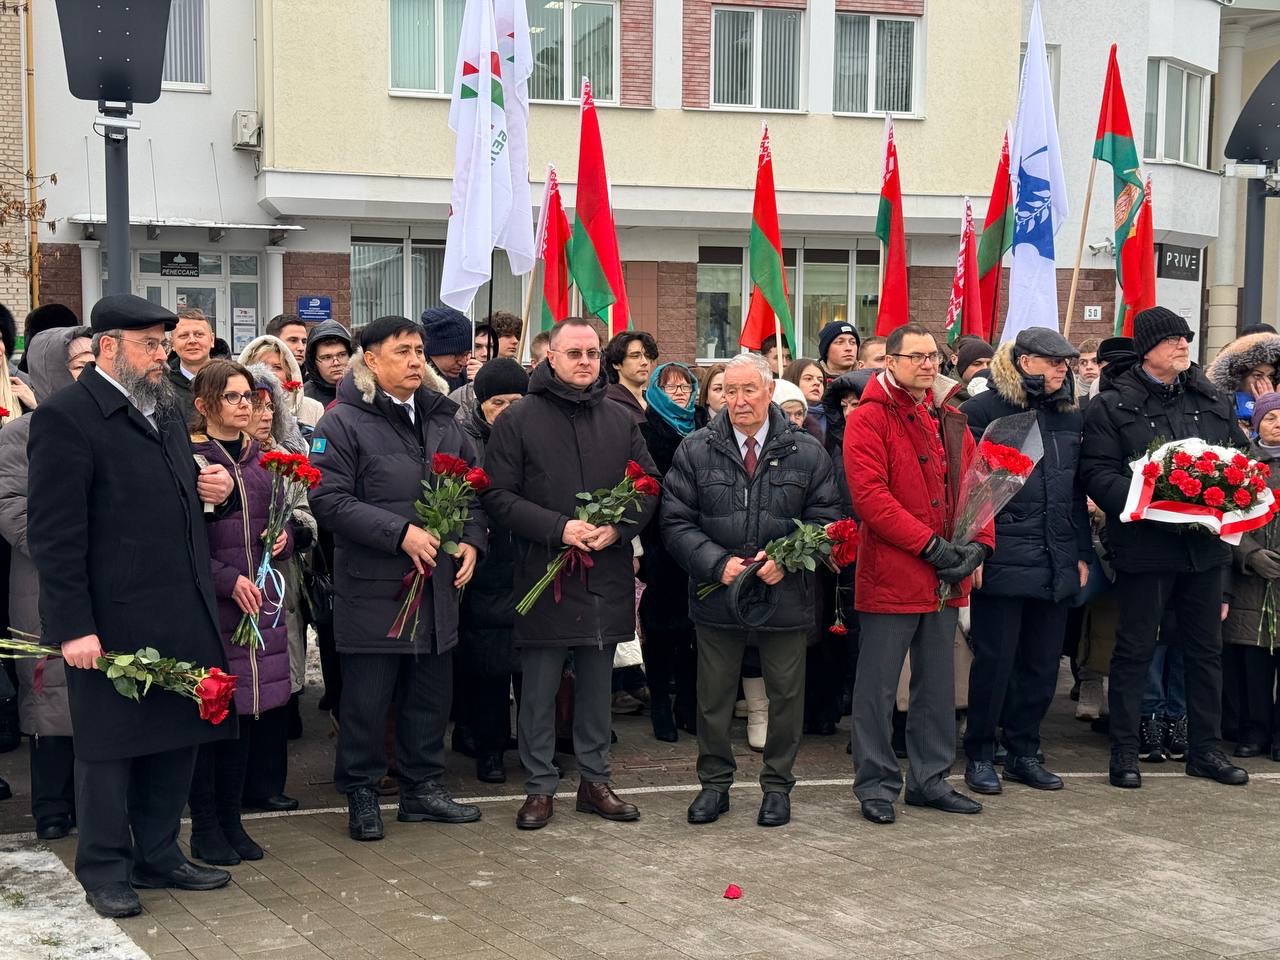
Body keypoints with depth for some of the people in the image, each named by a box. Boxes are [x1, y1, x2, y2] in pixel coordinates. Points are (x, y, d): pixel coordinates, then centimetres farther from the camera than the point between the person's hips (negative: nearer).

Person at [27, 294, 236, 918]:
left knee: (176, 737, 15)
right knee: (109, 746, 6)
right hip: (111, 621, -7)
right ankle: (105, 870, 22)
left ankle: (158, 855, 30)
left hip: (181, 614, 8)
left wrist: (211, 487, 3)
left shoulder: (165, 408, 13)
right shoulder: (66, 416, -12)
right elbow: (54, 532, -16)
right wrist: (73, 626, -19)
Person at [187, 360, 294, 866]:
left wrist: (283, 540, 0)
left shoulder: (260, 459, 13)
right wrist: (227, 579, -17)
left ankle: (231, 820, 19)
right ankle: (205, 827, 11)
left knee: (245, 712, 9)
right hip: (208, 605, -6)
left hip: (259, 602, 6)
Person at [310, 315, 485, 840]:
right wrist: (401, 533, -22)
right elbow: (328, 500, -17)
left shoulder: (441, 419, 12)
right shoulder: (343, 422, -8)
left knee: (431, 693, 14)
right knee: (367, 698, 2)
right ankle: (360, 793, 17)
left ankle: (423, 786, 27)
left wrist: (470, 539, 1)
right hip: (373, 587, -6)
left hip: (438, 584, 6)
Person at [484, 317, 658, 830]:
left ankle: (595, 780, 25)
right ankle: (540, 787, 15)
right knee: (539, 688, 4)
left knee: (597, 685, 13)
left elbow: (648, 487, 10)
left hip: (607, 575, 4)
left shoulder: (621, 420, 9)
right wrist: (558, 528, -18)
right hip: (542, 573, -3)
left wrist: (619, 527, -9)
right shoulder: (519, 420, -3)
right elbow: (499, 495, -8)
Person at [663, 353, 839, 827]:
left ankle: (777, 785, 26)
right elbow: (676, 521, -2)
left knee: (786, 694, 9)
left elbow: (825, 518, 1)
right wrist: (717, 562, -15)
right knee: (714, 695, 10)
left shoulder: (806, 452, 0)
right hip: (717, 594, 0)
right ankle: (714, 783, 26)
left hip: (786, 594, 0)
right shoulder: (696, 450, -1)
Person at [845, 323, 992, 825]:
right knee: (878, 685, 1)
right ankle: (877, 784, 12)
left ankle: (930, 779, 26)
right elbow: (870, 496, -17)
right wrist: (931, 545, -19)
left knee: (937, 684, 15)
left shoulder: (951, 421, 14)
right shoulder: (869, 419, -8)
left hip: (945, 578, 7)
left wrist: (978, 542, -5)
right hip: (890, 575, -7)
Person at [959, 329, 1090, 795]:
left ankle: (1023, 752, 23)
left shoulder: (1069, 415, 15)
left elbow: (1076, 489, 19)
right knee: (995, 660, 0)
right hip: (1003, 560, -6)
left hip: (1056, 563, 6)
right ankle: (980, 754, 14)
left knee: (1043, 661, 10)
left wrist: (1082, 552, 14)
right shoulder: (983, 410, -5)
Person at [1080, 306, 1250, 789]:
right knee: (1135, 648, 3)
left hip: (1205, 544, 5)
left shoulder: (1213, 400, 11)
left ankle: (1205, 748, 25)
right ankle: (1124, 752, 12)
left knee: (1206, 647, 13)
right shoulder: (1112, 404, -5)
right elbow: (1096, 473, -11)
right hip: (1145, 544, -5)